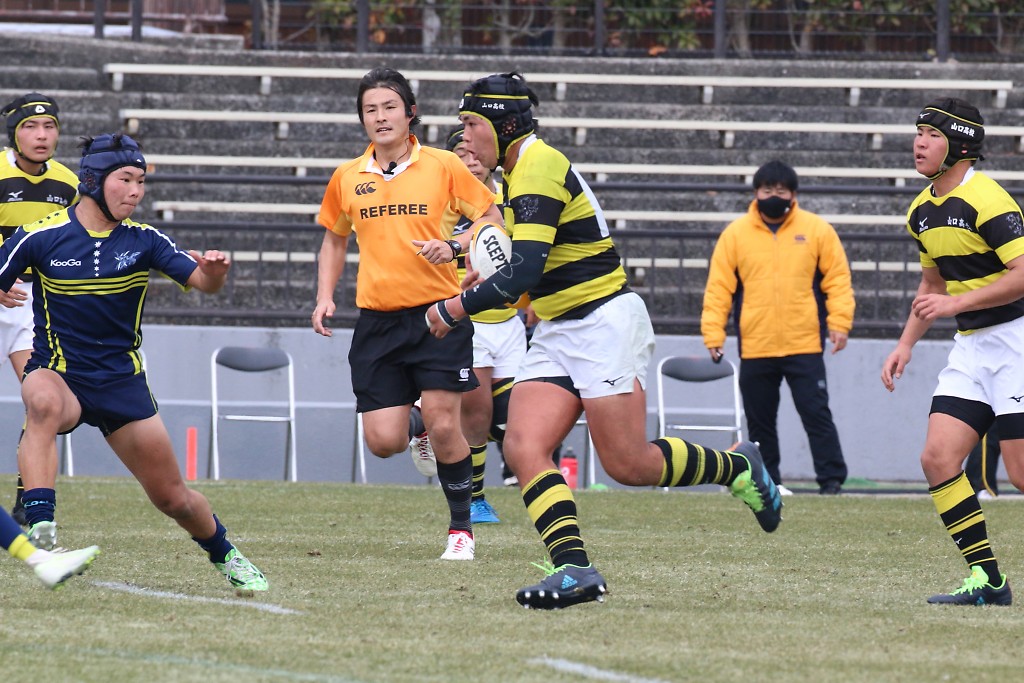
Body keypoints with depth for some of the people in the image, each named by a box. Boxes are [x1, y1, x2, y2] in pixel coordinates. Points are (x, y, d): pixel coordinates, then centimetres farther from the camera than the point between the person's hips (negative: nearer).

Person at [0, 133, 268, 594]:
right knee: (44, 403, -41)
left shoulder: (144, 241, -4)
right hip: (58, 374, -2)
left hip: (121, 381, 2)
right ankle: (39, 530, -48)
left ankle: (226, 558, 37)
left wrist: (213, 272, -35)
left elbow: (200, 281, -14)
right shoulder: (40, 237, -10)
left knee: (173, 499, 7)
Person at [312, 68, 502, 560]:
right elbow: (334, 240, 22)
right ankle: (415, 423, 33)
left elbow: (493, 220, 2)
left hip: (438, 314, -3)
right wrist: (325, 297, 9)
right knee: (383, 442, -4)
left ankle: (461, 527, 6)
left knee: (444, 426, -11)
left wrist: (454, 245, -16)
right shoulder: (346, 179, 7)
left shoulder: (444, 166, -3)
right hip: (377, 320, 3)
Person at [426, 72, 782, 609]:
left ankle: (738, 468, 19)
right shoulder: (520, 171, 12)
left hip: (604, 323, -10)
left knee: (628, 464, -5)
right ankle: (573, 568, -17)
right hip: (557, 333, 10)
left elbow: (524, 273, -27)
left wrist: (456, 308, -16)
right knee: (522, 447, -10)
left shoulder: (538, 168, -19)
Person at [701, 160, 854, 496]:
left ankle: (831, 479, -4)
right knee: (760, 421, 8)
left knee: (816, 414, -6)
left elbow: (838, 279, 3)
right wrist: (713, 333, -3)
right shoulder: (735, 234, 4)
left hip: (804, 346, -2)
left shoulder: (817, 230, 3)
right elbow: (718, 287, 4)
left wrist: (839, 323, -7)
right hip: (755, 350, 2)